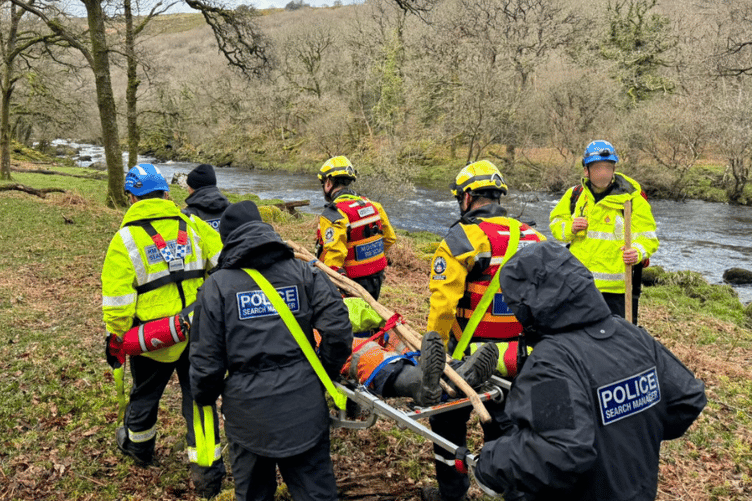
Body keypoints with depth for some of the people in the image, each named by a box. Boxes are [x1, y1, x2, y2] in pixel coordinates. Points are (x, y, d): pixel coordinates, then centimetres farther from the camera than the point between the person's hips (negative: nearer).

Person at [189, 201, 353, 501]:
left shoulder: (217, 285, -3)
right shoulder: (303, 273, 1)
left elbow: (206, 357, -3)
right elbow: (338, 330, -8)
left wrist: (204, 397, 16)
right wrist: (324, 374, 7)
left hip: (248, 412, 0)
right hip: (304, 407, 1)